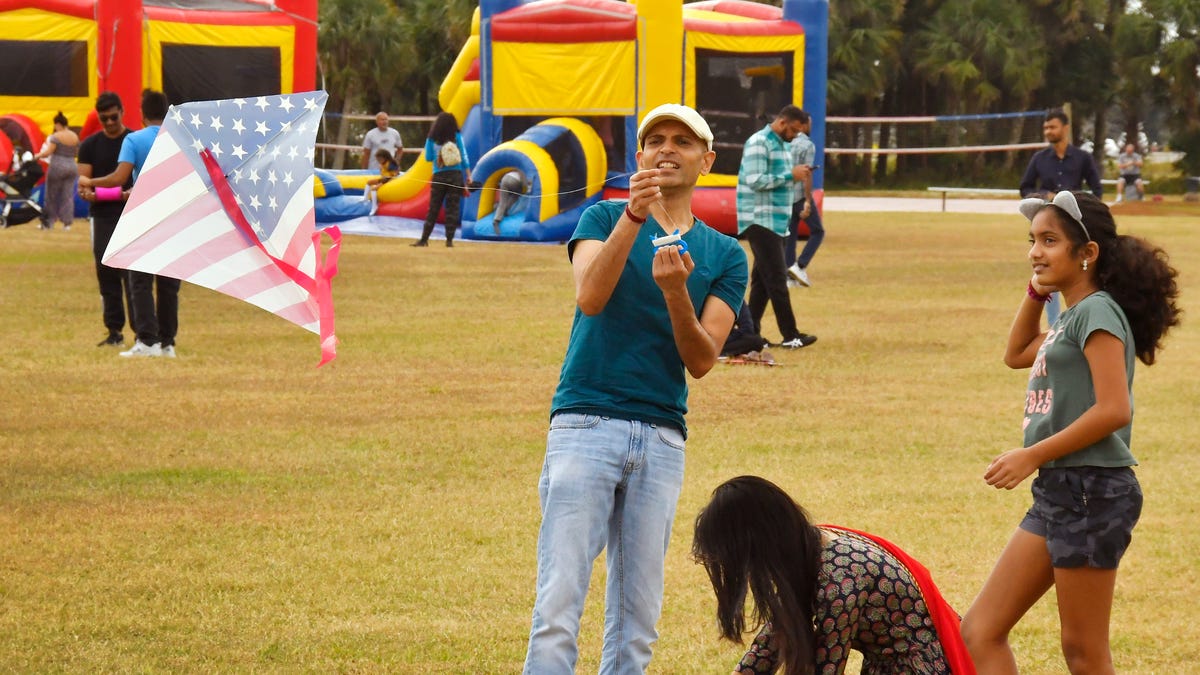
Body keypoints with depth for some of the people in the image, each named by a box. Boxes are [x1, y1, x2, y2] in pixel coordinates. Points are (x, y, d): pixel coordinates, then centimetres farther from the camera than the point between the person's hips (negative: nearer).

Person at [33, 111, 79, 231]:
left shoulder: (56, 137, -11)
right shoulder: (75, 137, 7)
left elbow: (48, 152, -16)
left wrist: (38, 156, 0)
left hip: (57, 167, -5)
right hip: (72, 167, 5)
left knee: (51, 196, 6)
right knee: (68, 196, 5)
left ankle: (49, 222, 9)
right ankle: (67, 222, 1)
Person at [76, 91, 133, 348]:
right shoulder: (90, 145, 9)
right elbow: (83, 179, 4)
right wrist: (86, 191, -21)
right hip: (102, 217, 3)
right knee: (107, 274, 4)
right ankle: (114, 331, 11)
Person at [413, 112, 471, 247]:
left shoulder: (432, 139, -1)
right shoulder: (457, 137, 0)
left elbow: (428, 158, 3)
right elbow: (464, 156, -2)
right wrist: (468, 175, 1)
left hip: (439, 177, 0)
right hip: (455, 175, 0)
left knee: (433, 209, 5)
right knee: (452, 208, 3)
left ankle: (424, 239, 6)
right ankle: (449, 239, -1)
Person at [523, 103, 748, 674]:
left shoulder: (724, 255, 12)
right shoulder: (603, 219, 7)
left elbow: (702, 361, 1)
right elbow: (590, 296, -13)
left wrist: (676, 294, -17)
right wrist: (633, 216, -25)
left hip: (661, 436, 3)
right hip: (585, 425, -3)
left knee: (637, 620, 4)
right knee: (558, 604, -12)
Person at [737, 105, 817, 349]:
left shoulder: (781, 145, 18)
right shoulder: (758, 143, -12)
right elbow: (755, 180, -20)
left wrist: (796, 176, 4)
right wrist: (790, 175, -18)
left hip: (777, 223, 10)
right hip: (760, 221, -10)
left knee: (763, 279, 10)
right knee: (776, 278, -10)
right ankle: (790, 336, -10)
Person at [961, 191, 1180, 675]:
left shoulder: (1097, 312, -12)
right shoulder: (1069, 318, 15)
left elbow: (1114, 410, -22)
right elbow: (1017, 354, 36)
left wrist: (1033, 456, -18)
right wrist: (1035, 292, 20)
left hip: (1091, 491, -10)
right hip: (1056, 492, 10)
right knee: (979, 633, 6)